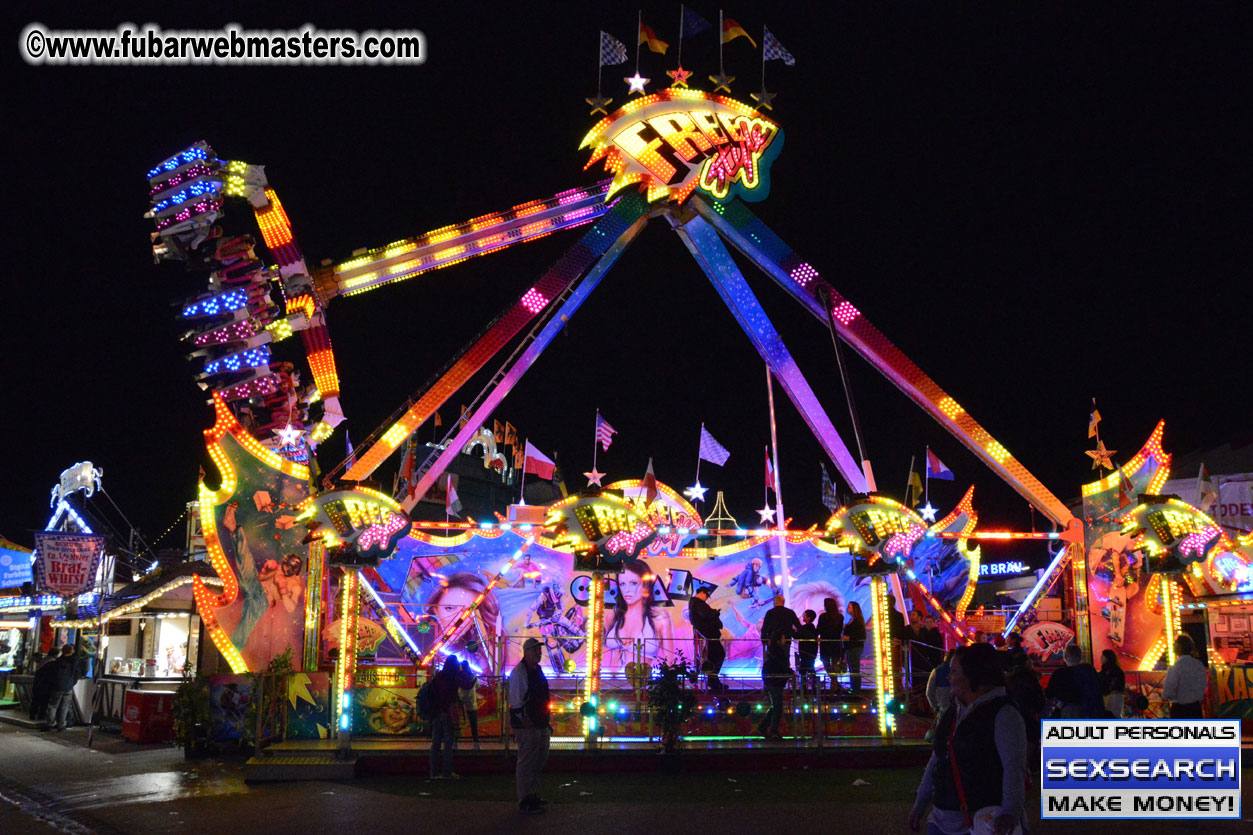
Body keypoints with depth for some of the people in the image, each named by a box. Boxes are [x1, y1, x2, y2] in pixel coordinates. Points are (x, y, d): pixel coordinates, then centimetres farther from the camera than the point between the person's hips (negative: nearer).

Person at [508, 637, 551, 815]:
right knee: (526, 763, -4)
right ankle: (525, 802, 3)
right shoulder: (518, 672, -12)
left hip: (541, 725, 9)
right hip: (527, 726, -9)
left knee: (539, 761, 15)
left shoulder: (538, 671, 16)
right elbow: (515, 700, -17)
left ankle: (532, 797, 27)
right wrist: (525, 720, -19)